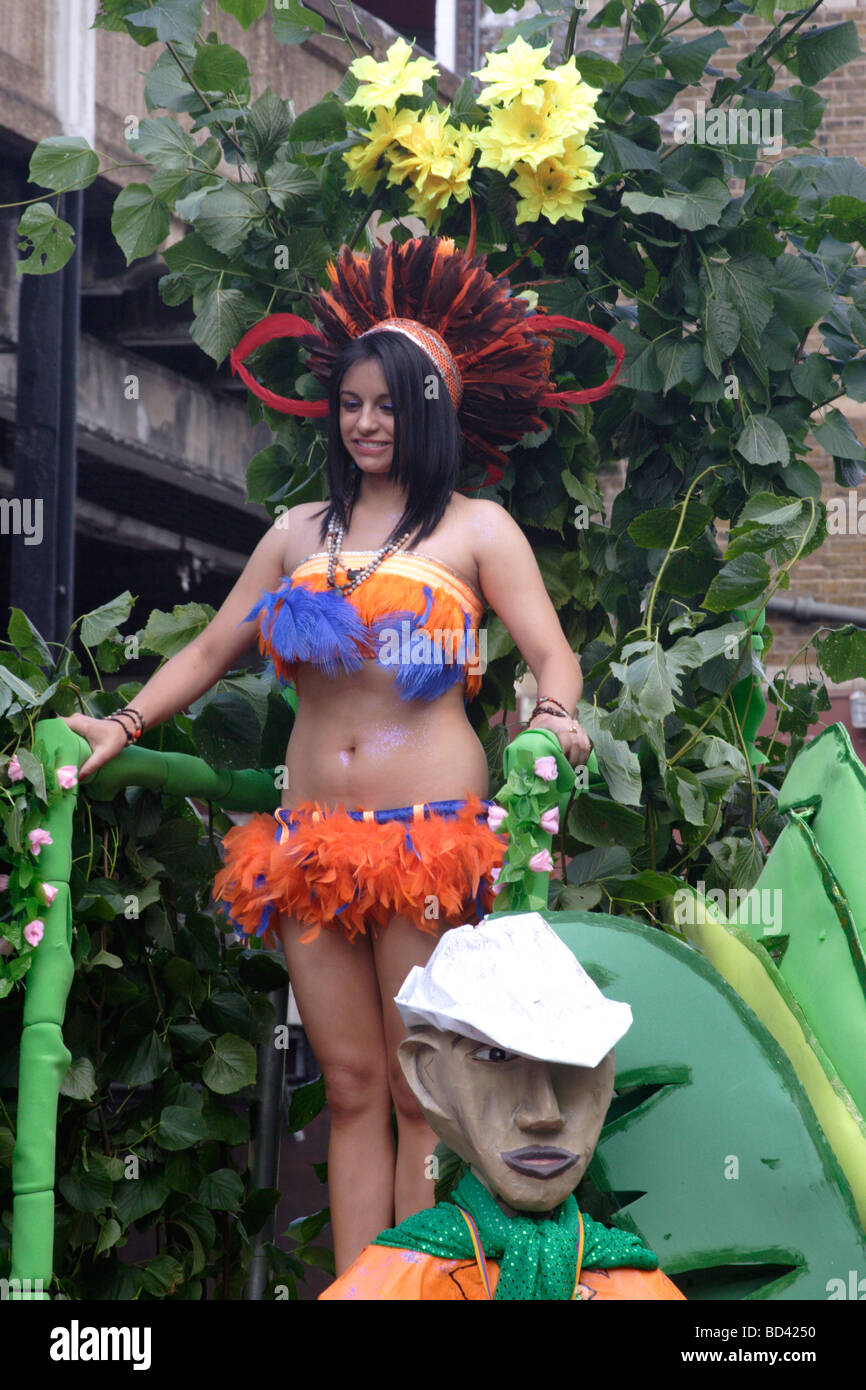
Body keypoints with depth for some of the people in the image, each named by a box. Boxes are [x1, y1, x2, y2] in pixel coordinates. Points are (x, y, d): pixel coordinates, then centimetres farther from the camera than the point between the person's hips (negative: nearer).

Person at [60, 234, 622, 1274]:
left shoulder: (476, 529, 7)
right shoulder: (301, 532, 17)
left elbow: (552, 653, -1)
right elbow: (212, 650, 20)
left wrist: (553, 718, -22)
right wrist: (122, 725, 7)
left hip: (431, 836, -4)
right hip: (311, 835, 4)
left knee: (422, 1096, -4)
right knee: (351, 1090, 4)